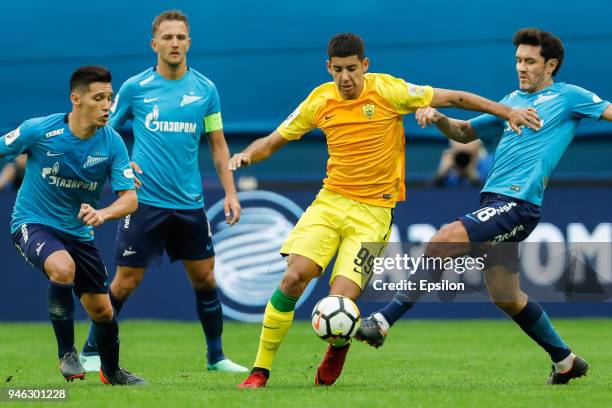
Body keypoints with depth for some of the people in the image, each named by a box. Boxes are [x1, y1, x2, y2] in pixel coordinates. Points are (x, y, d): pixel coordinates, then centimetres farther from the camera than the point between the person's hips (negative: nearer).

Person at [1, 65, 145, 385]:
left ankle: (111, 371, 36)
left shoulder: (112, 143, -10)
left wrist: (102, 213, -33)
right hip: (33, 223, -4)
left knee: (102, 311, 5)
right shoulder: (38, 131, -18)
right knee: (63, 268, -35)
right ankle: (66, 352, -15)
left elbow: (129, 199, -13)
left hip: (78, 231, 4)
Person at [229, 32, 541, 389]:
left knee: (341, 300, -16)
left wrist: (507, 112, -4)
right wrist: (247, 155, -8)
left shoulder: (387, 90, -8)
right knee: (294, 277, -17)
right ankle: (261, 370, -6)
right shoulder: (319, 101, 2)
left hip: (373, 211, -3)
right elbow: (273, 141, 13)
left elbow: (455, 98, -2)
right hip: (331, 200, 3)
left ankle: (338, 347, 23)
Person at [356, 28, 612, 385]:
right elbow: (465, 132, 27)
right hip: (494, 201, 8)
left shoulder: (568, 97, 4)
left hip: (518, 204, -8)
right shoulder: (513, 101, 23)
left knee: (442, 242, -22)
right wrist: (439, 119, 8)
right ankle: (565, 361, 28)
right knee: (506, 298, 12)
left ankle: (384, 322, -23)